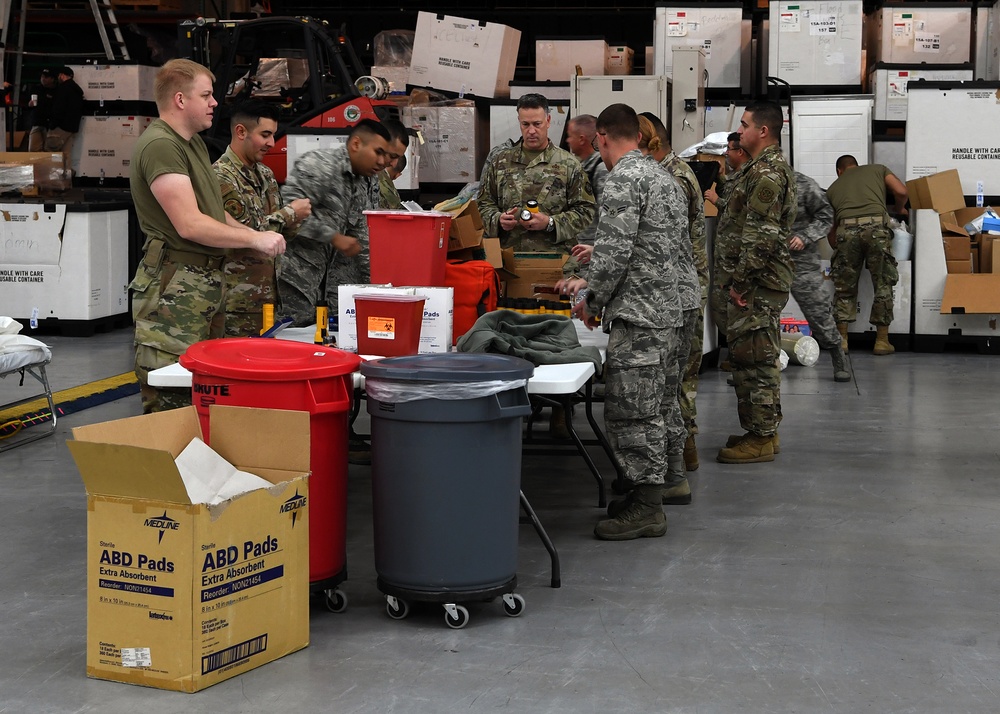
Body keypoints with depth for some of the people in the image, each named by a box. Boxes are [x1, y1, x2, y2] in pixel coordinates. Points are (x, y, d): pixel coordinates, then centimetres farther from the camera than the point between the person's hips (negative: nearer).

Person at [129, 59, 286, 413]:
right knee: (169, 401, -8)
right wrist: (255, 239, -14)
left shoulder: (193, 142, 18)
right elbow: (189, 224, -22)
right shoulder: (160, 145, -16)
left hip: (207, 282, 10)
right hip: (174, 289, -10)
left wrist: (253, 234, 10)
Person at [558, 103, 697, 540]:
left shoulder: (622, 180, -12)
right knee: (660, 402, 14)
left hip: (640, 312, -10)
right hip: (672, 307, 10)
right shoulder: (663, 176, 19)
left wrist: (593, 300, -5)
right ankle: (652, 491, 21)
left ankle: (646, 508, -5)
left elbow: (615, 250, -20)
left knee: (633, 407, -7)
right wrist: (592, 282, 29)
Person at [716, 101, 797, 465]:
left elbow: (761, 237, -24)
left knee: (754, 357, -6)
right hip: (764, 282, 11)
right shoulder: (772, 167, 18)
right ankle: (763, 430, 24)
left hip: (757, 284, -11)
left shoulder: (766, 173, -17)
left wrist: (740, 280, -18)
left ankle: (759, 439, -1)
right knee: (761, 357, 16)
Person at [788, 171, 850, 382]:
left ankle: (840, 362, 15)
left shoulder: (803, 184, -8)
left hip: (800, 261, -3)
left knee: (817, 309, 0)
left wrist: (805, 237, -14)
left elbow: (826, 216, -3)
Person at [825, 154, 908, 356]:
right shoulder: (877, 169, 27)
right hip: (876, 225, -1)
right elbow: (901, 191, 11)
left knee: (844, 287, 15)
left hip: (846, 229, 1)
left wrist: (837, 246, 43)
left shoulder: (833, 187, 29)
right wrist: (900, 209, 31)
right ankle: (882, 340, 15)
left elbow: (831, 230, 26)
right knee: (883, 285, 11)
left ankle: (841, 339, 16)